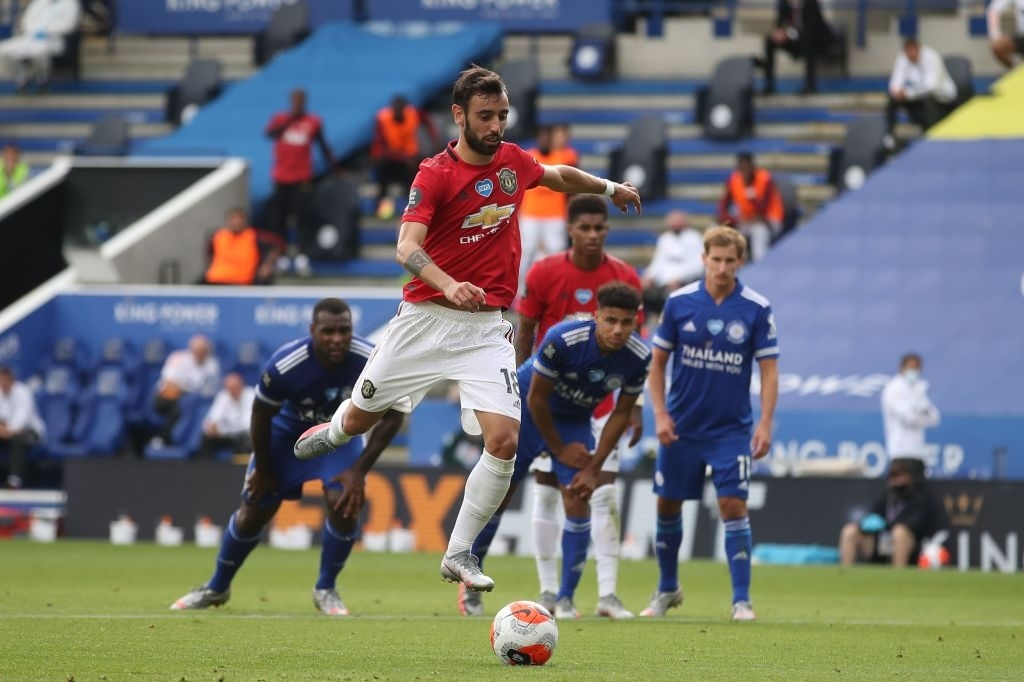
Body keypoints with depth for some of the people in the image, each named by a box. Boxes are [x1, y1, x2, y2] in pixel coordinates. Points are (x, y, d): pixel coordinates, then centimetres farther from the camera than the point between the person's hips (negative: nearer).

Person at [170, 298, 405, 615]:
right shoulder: (284, 366, -35)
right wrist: (263, 469, -6)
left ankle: (326, 590, 1)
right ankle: (217, 587, 28)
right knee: (254, 511, 3)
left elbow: (392, 416, -17)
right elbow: (261, 417, -17)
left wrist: (359, 470, -22)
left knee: (344, 502, -22)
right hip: (287, 431, -1)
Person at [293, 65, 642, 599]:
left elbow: (558, 176, 29)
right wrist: (450, 286, -42)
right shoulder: (435, 174, -13)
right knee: (359, 418, 12)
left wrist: (608, 187, 36)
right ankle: (329, 434, 51)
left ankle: (459, 554, 0)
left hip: (486, 328, 3)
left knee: (504, 441, -15)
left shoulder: (514, 162, 3)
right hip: (425, 319, -3)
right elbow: (407, 247, -26)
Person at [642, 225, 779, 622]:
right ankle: (667, 589, 28)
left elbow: (769, 370, -5)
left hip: (732, 429, -2)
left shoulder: (756, 310, -7)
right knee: (667, 505, 9)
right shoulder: (679, 302, -4)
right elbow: (658, 362, 4)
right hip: (681, 426, 2)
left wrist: (765, 422, -15)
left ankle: (741, 600, -5)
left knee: (733, 506, -10)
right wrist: (660, 414, -5)